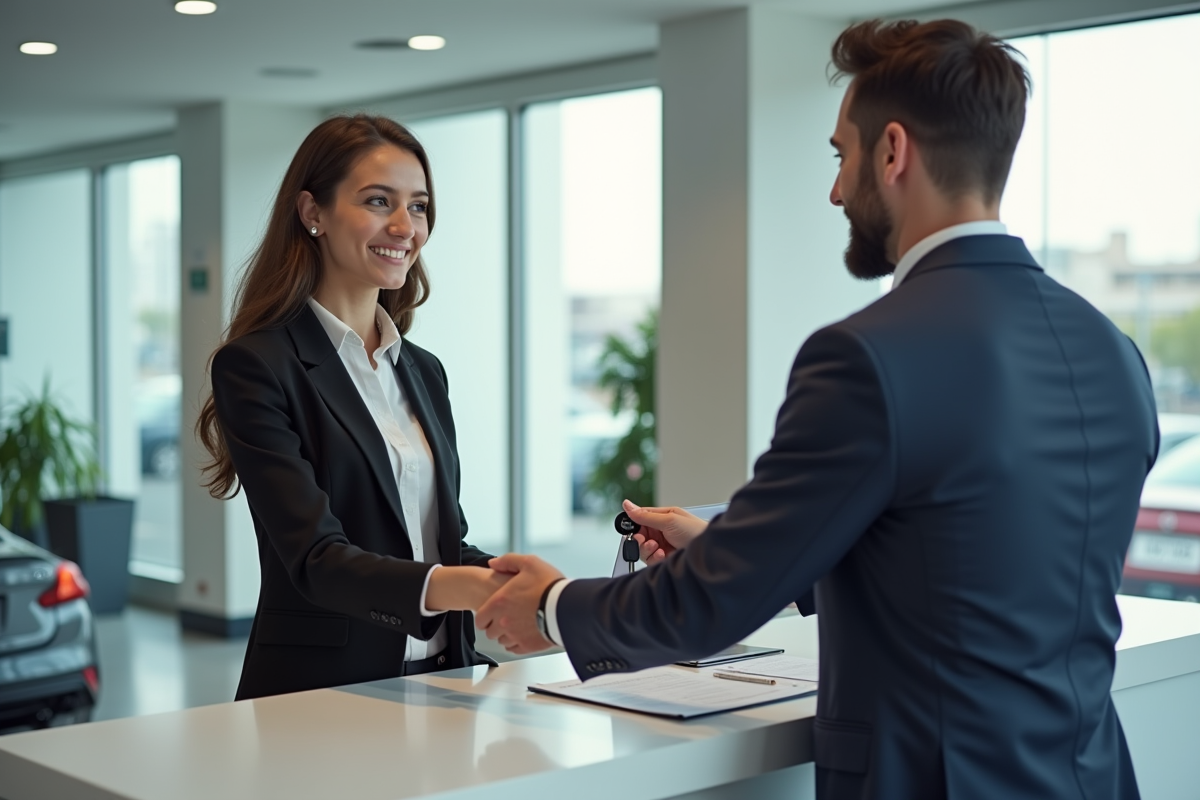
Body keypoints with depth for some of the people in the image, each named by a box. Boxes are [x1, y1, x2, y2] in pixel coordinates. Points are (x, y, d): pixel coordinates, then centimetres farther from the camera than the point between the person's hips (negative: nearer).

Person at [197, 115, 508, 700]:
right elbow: (314, 556, -17)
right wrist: (441, 587, -35)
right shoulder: (255, 366, -7)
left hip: (437, 682, 5)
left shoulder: (424, 372, 16)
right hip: (319, 694, -5)